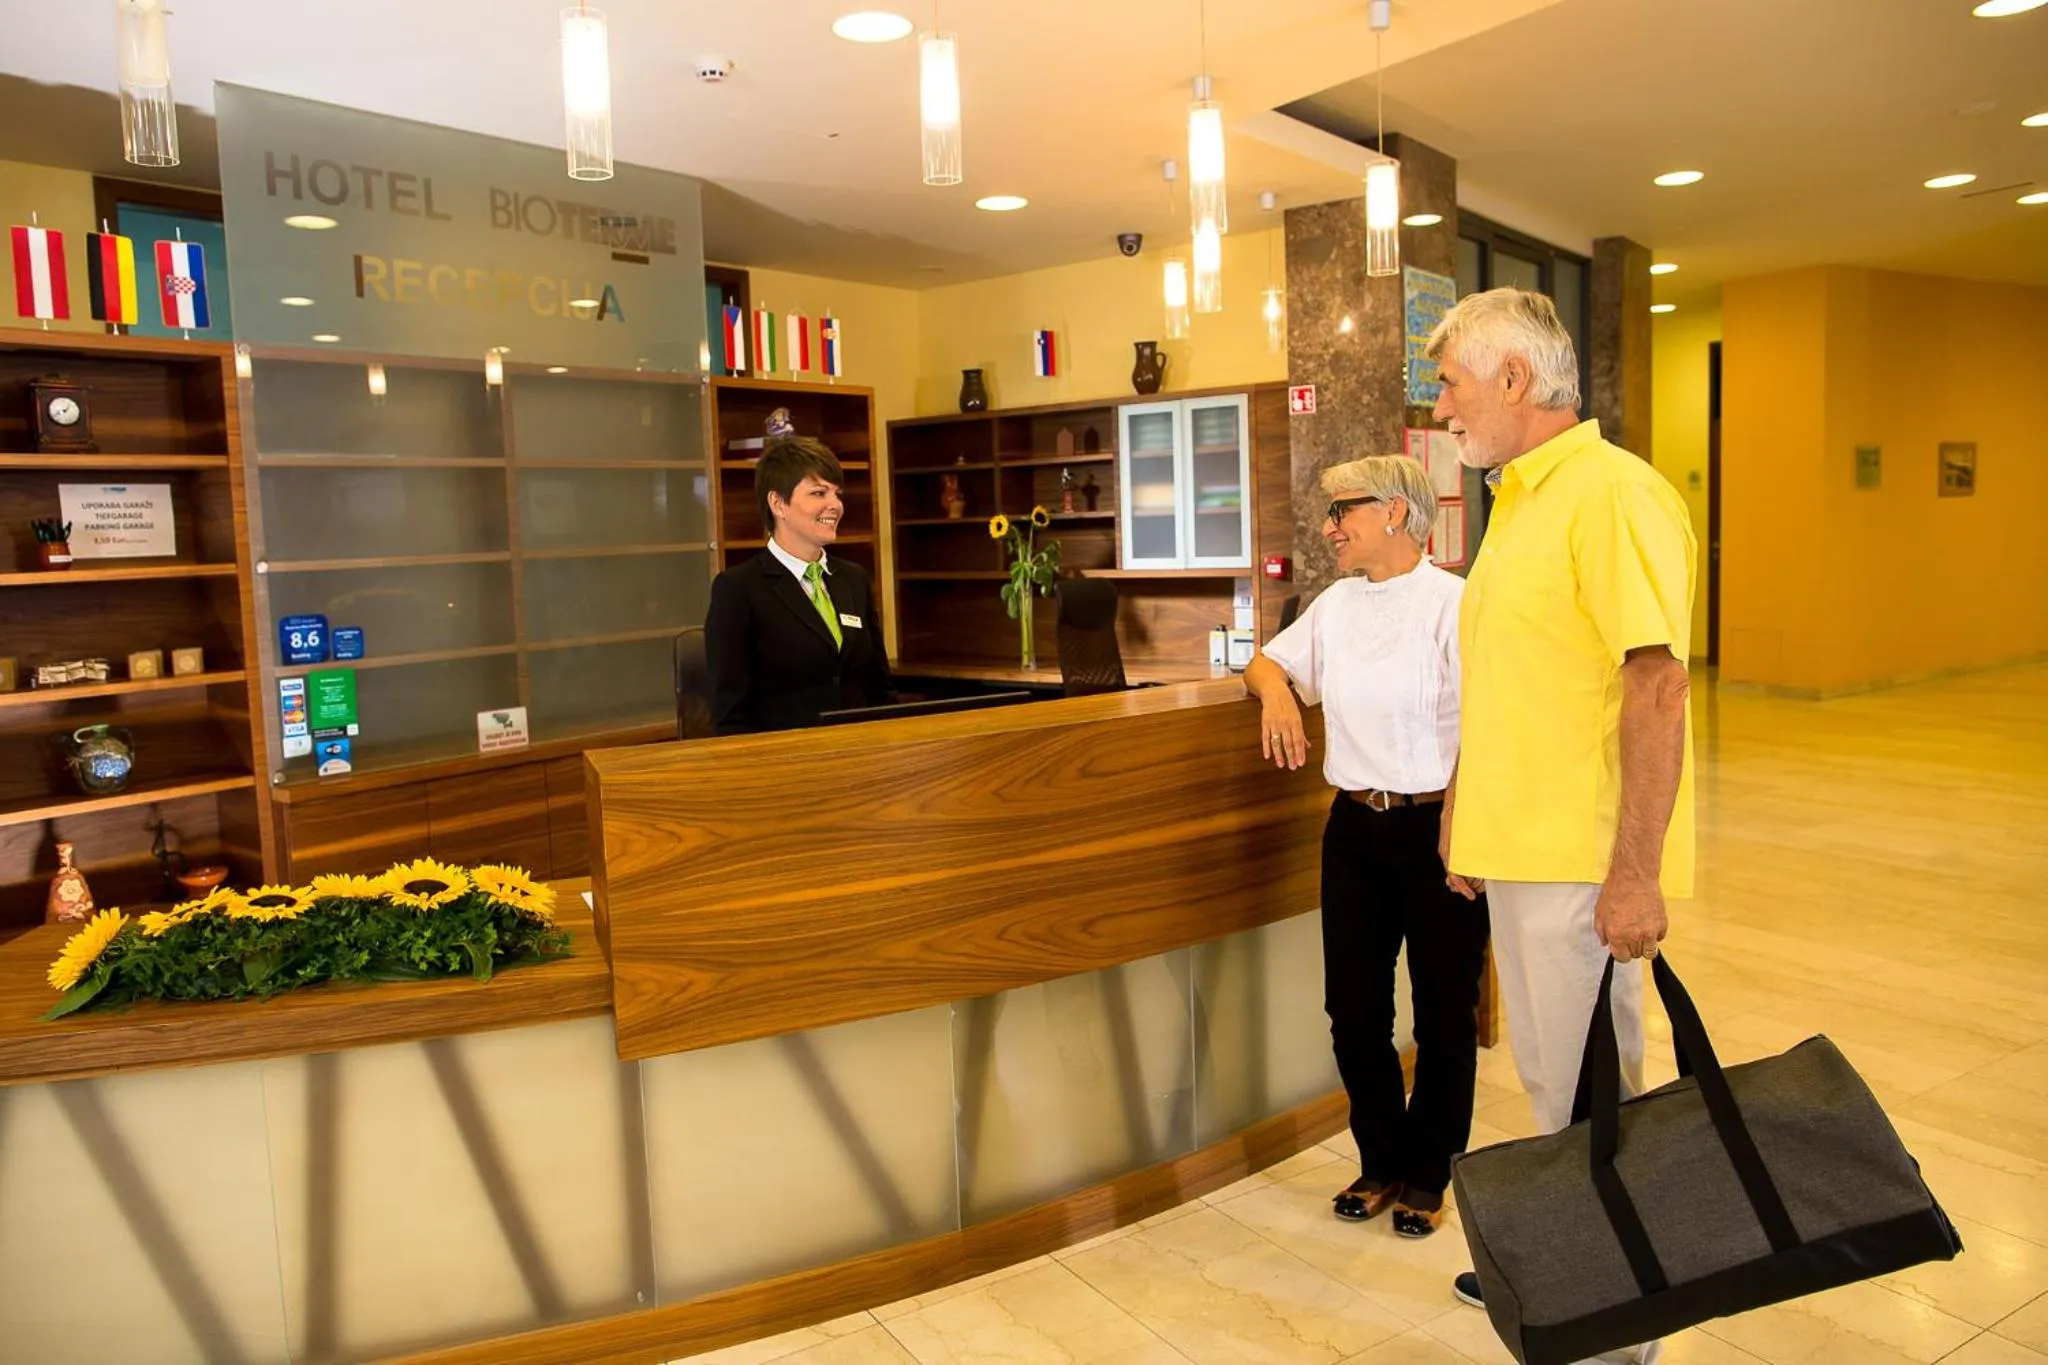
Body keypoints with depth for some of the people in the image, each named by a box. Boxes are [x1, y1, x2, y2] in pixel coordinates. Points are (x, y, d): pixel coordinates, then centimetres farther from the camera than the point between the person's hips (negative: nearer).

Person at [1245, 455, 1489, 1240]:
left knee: (1443, 1011, 8)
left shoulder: (1453, 603, -11)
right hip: (1355, 829, 6)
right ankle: (1382, 1162, 30)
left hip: (1437, 828, -6)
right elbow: (1268, 660, 22)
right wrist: (1275, 692, -2)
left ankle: (1428, 1175, 27)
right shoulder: (1336, 604, 10)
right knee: (1353, 1008, 10)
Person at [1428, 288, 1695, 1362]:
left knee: (1588, 1089, 4)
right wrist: (1462, 815, 21)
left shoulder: (1615, 495, -16)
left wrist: (1635, 872, -24)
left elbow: (1657, 688, -22)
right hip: (1518, 847, 9)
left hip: (1586, 862, -9)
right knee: (1547, 1077, 21)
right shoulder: (1516, 502, 14)